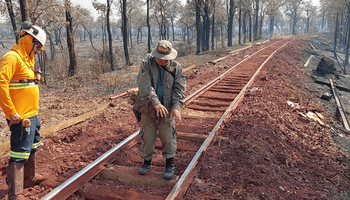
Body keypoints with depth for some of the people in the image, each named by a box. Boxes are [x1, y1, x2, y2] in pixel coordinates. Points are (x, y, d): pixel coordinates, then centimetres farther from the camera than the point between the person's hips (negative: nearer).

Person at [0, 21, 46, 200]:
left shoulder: (27, 59, 15)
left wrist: (32, 111, 17)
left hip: (32, 115, 10)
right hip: (21, 118, -10)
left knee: (32, 148, 22)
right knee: (19, 154, -6)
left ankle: (29, 178, 39)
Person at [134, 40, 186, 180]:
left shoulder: (176, 68, -3)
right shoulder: (147, 64, -9)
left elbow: (179, 88, -7)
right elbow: (145, 85, -20)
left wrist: (176, 107, -22)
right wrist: (156, 102, -31)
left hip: (167, 109, 0)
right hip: (148, 107, 0)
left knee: (168, 137, 5)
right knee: (148, 136, 10)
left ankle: (170, 165, 24)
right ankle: (147, 161, 31)